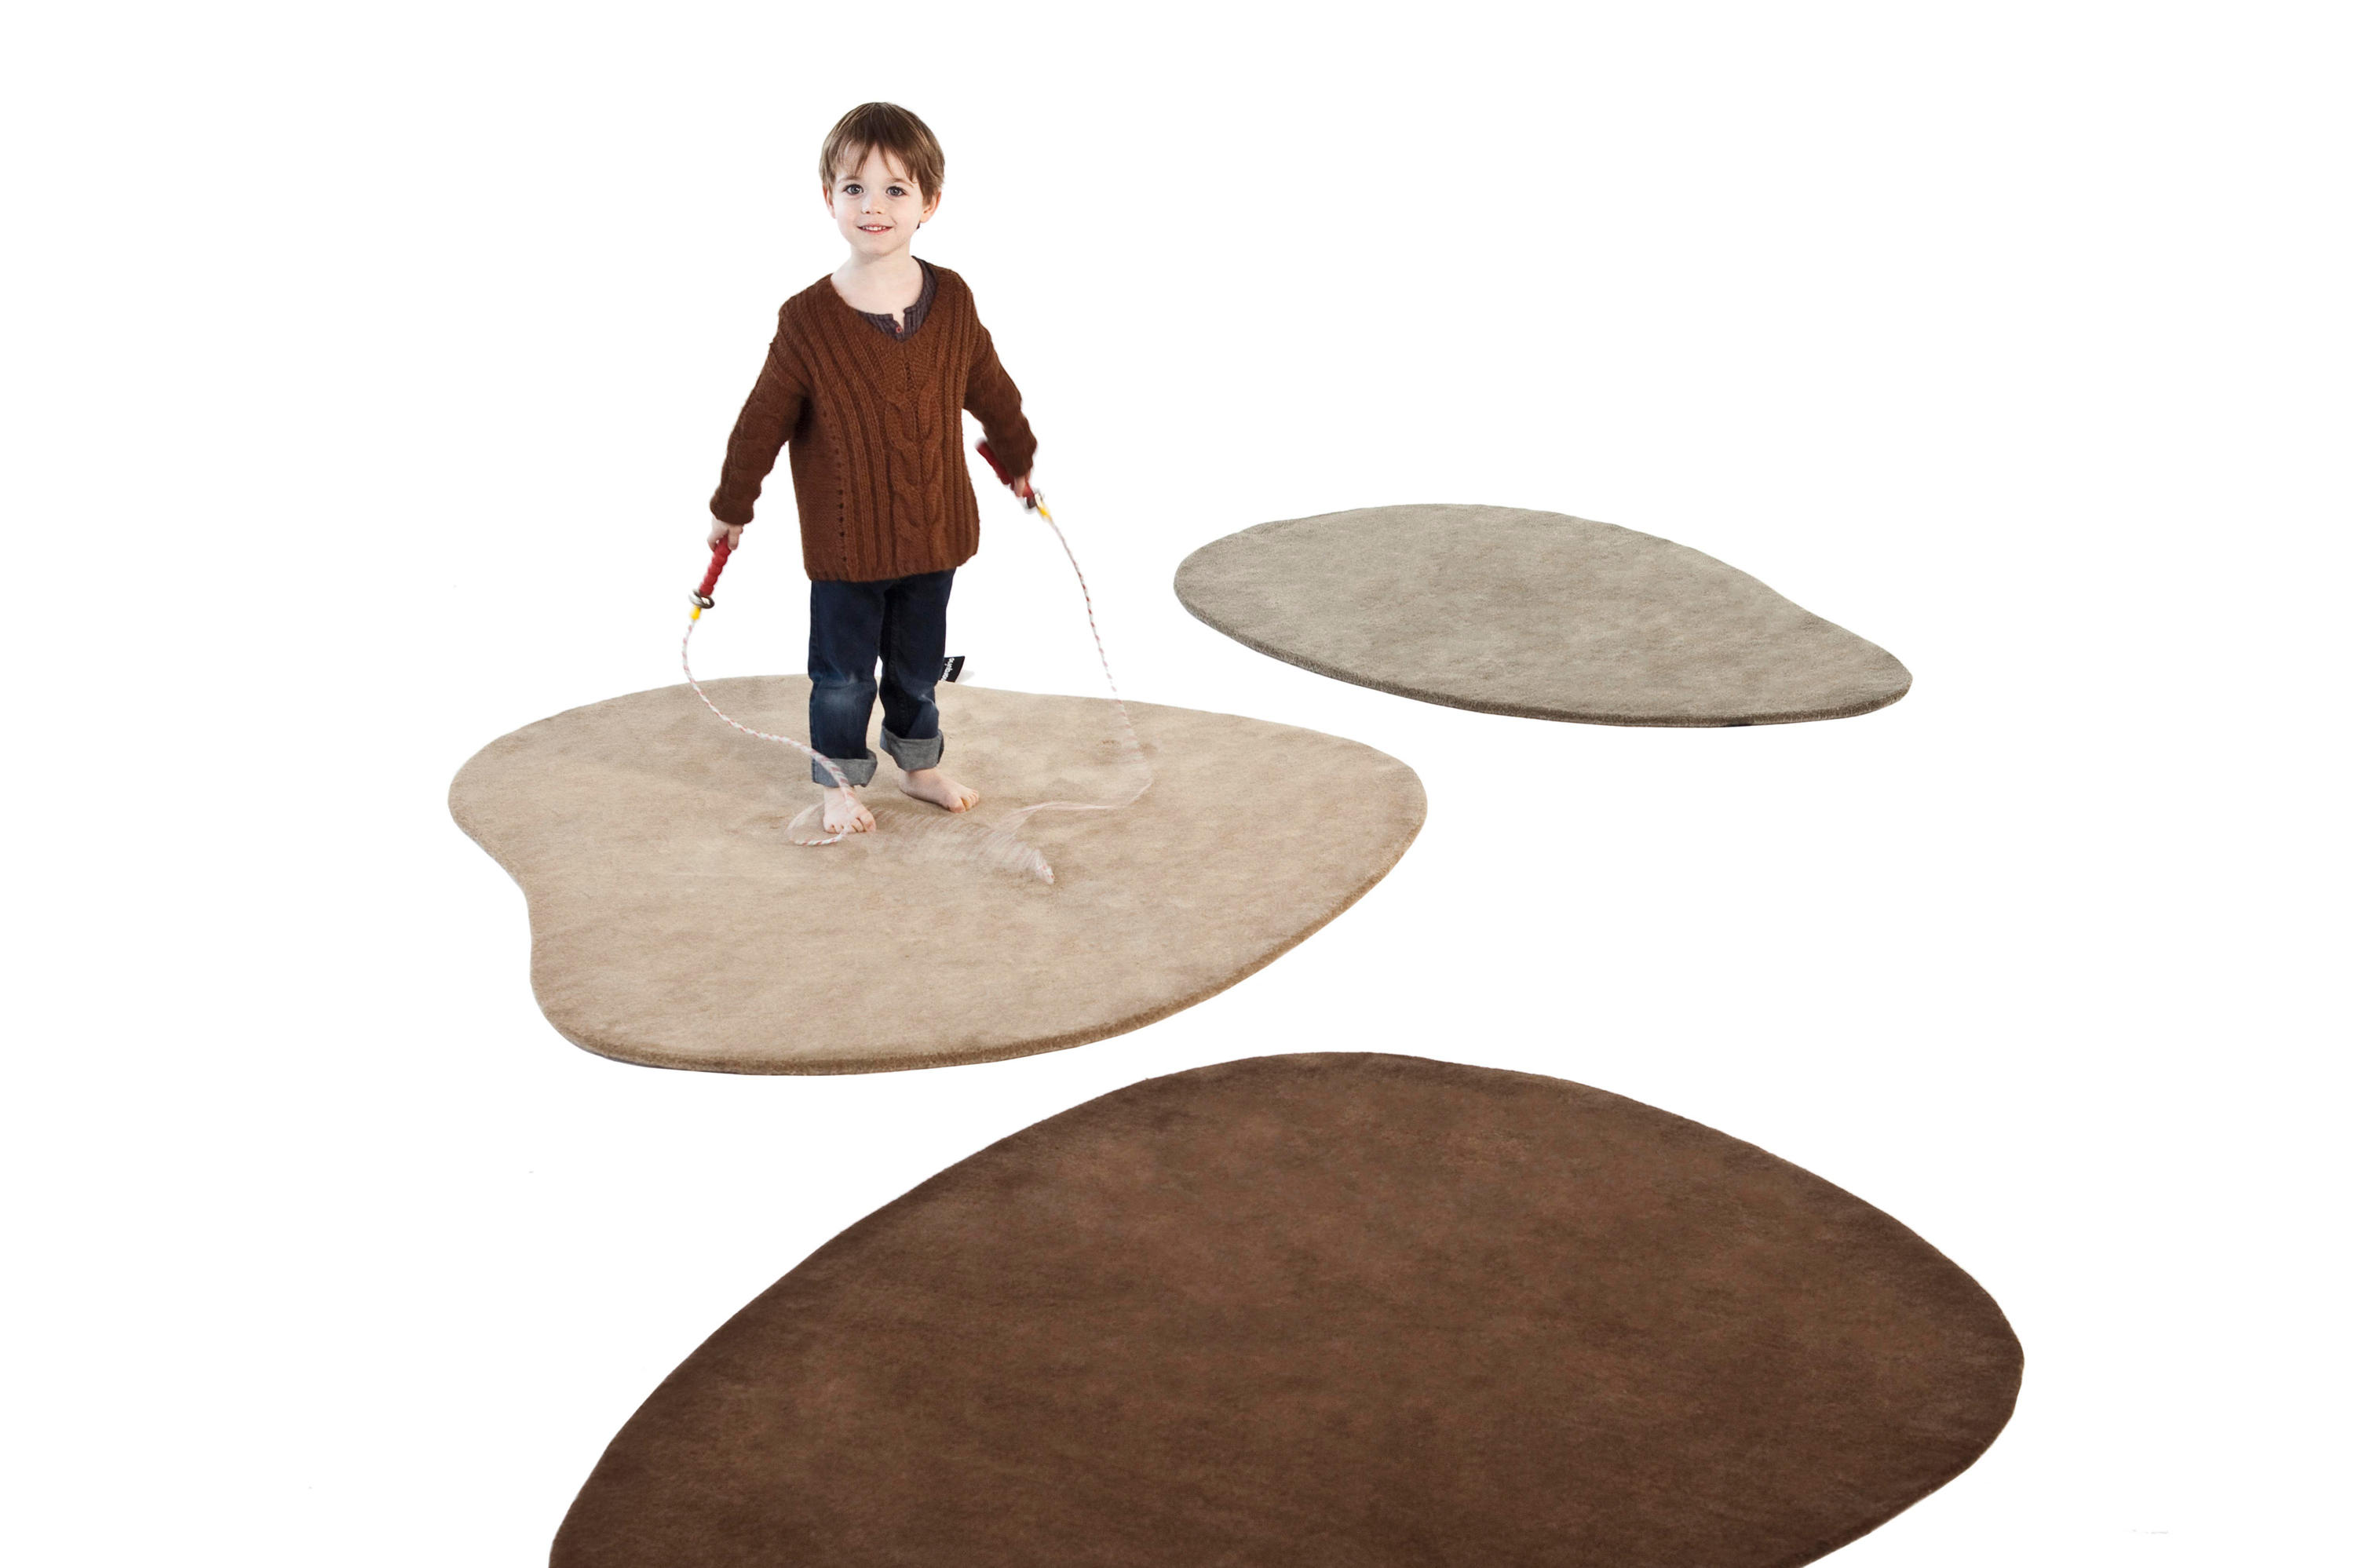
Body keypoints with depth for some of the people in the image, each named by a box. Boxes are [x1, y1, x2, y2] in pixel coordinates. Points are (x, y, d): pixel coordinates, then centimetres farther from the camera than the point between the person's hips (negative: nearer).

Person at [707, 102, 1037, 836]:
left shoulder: (951, 301, -5)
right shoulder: (807, 319, -14)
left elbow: (990, 390, 12)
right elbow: (763, 420, -6)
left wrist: (1017, 460, 24)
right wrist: (731, 508, 1)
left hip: (932, 529, 3)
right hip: (845, 539, -3)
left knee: (919, 665, 19)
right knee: (843, 674, 10)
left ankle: (919, 765, 39)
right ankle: (841, 782, 29)